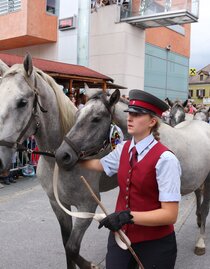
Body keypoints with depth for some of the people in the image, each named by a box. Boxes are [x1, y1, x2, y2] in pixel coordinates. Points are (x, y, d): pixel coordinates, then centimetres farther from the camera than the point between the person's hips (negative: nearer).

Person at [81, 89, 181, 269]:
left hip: (154, 243, -5)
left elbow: (170, 215, -23)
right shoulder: (124, 149, -1)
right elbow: (99, 164, 19)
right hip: (120, 234, 5)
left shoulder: (164, 159, -21)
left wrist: (128, 216, -31)